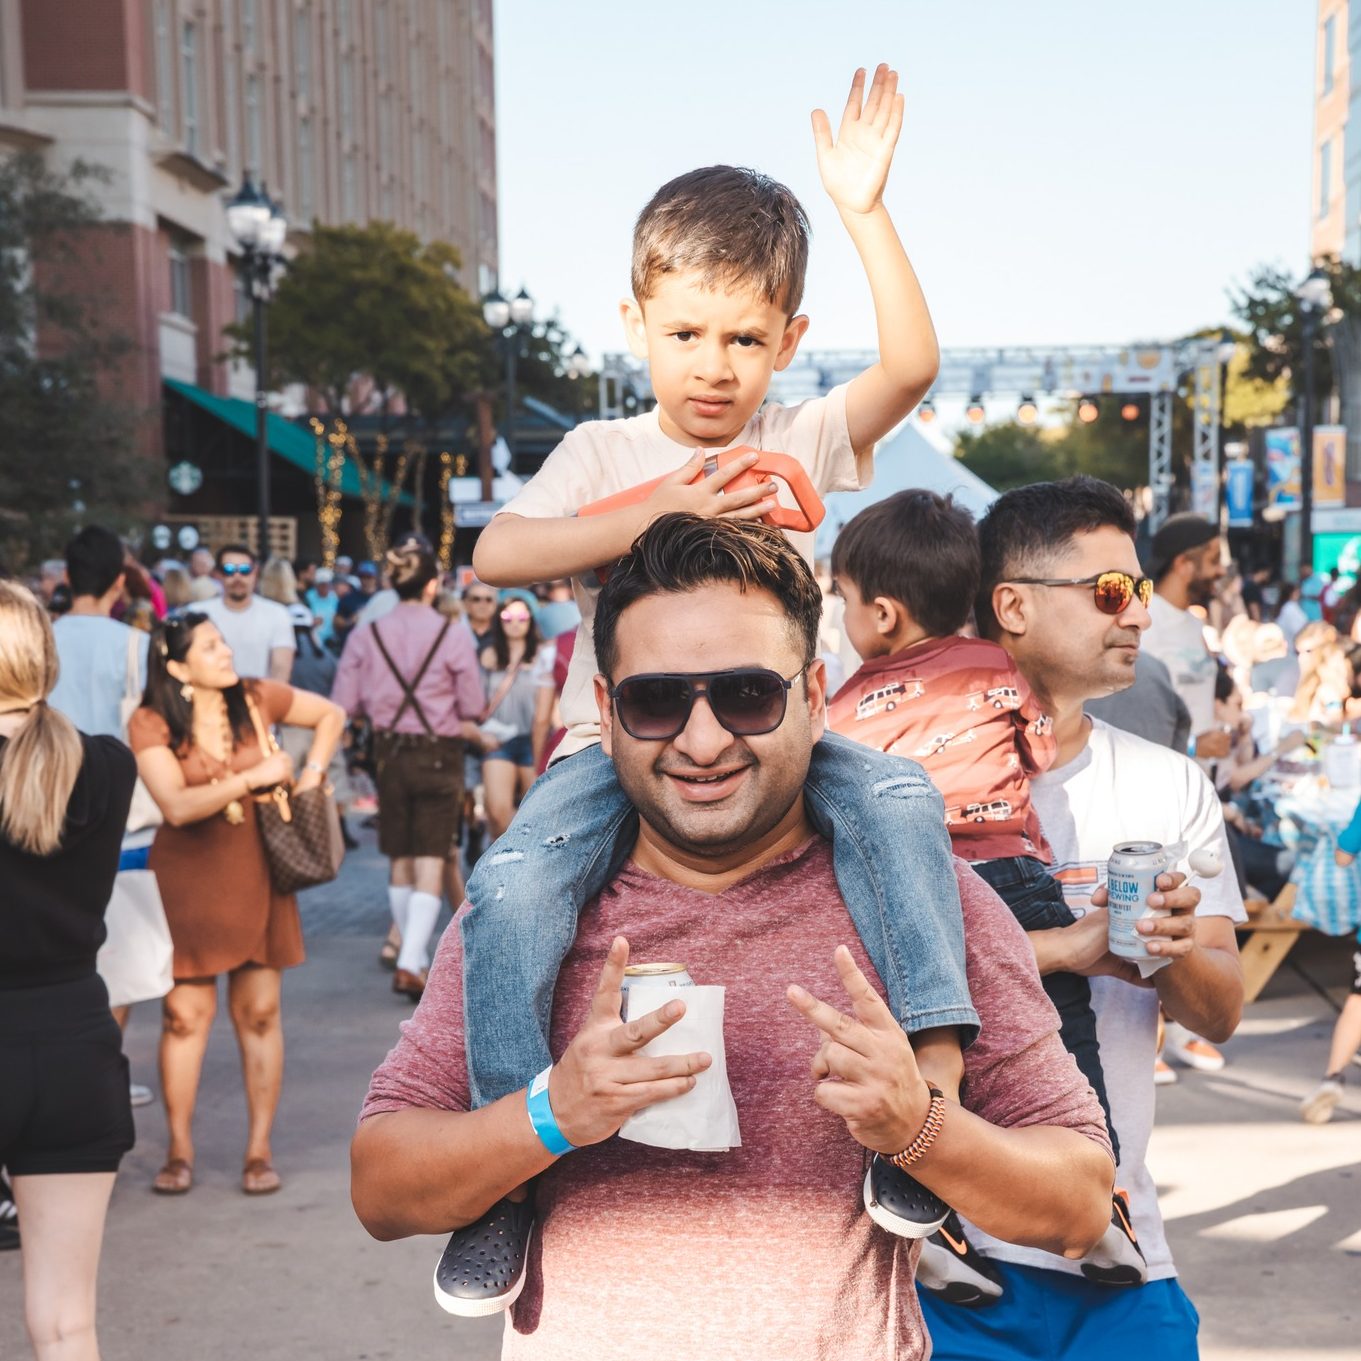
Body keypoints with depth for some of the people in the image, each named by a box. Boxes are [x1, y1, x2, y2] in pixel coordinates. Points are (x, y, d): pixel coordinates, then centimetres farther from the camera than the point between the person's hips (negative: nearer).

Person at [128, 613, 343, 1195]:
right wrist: (253, 777, -23)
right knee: (184, 1014, -1)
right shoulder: (151, 725, -10)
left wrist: (311, 774, 2)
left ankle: (259, 1150, 11)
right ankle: (179, 1150, 13)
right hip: (187, 880, -2)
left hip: (256, 874, 2)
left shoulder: (256, 700, -2)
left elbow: (331, 715, 14)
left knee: (259, 1012, 3)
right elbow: (178, 806, -20)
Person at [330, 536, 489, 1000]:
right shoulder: (453, 634, -9)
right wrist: (475, 734, 15)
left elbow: (346, 705, -2)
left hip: (390, 753, 3)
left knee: (399, 861, 15)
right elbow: (473, 710, -7)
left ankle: (416, 958, 25)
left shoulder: (367, 636, -2)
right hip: (439, 755, -3)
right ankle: (410, 963, -11)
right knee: (430, 863, -1)